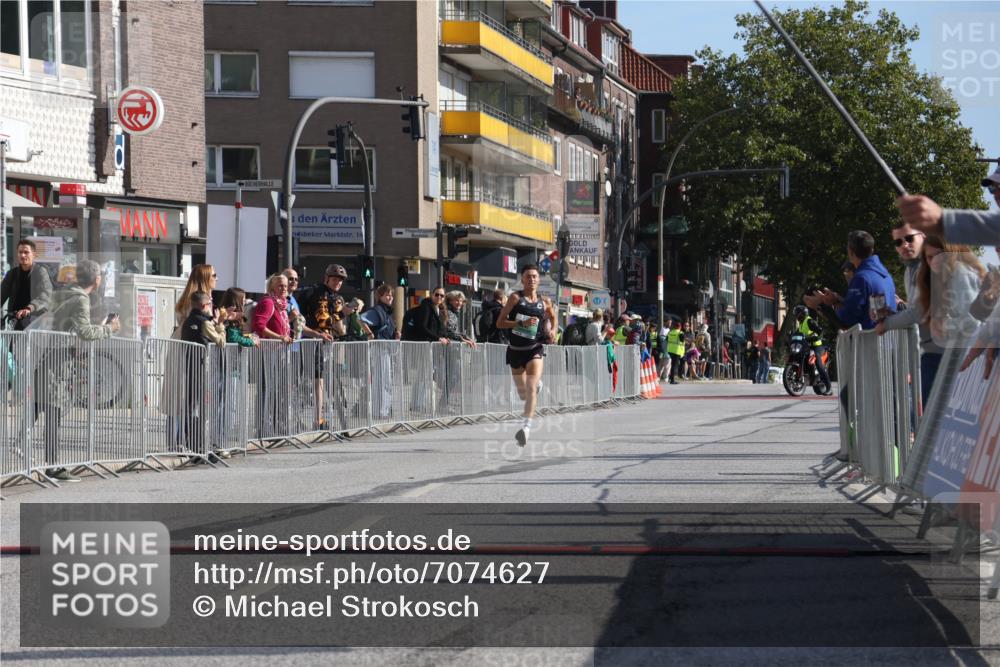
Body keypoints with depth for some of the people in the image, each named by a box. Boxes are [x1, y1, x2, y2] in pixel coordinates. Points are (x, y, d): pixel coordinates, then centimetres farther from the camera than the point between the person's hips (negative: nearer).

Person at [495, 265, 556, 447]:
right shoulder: (516, 298, -5)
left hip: (535, 349, -1)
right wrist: (522, 323, -20)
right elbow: (500, 323, -8)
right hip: (516, 349, 1)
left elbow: (553, 317, 25)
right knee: (522, 392, 16)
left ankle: (526, 425, -25)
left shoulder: (545, 302, 3)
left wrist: (552, 331, 5)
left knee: (531, 388, -19)